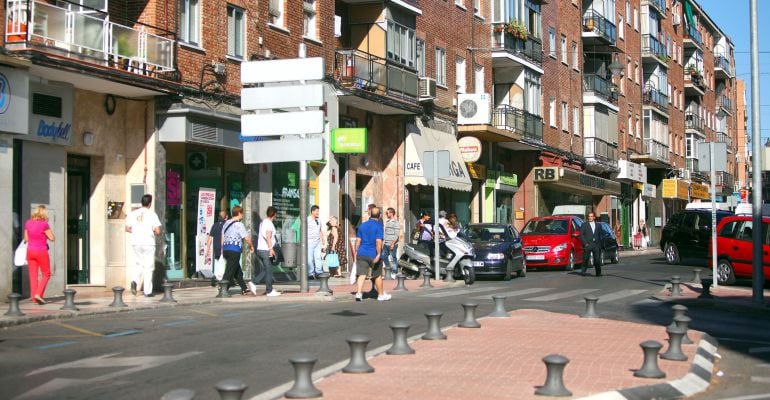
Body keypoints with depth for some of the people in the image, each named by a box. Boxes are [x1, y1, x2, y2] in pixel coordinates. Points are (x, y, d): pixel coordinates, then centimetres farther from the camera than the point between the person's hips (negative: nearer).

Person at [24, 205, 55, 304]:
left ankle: (34, 297, 10)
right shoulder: (44, 224, -15)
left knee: (33, 275, 9)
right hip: (41, 251, -5)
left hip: (30, 251, 5)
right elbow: (51, 238, -10)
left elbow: (26, 238, 9)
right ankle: (38, 294, -5)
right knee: (46, 274, 8)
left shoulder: (28, 223, 2)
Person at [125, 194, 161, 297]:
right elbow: (158, 231, -12)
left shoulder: (133, 213, 4)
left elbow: (127, 229, 4)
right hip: (148, 243, -4)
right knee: (148, 267, 3)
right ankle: (148, 291, 4)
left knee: (138, 265, 17)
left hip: (136, 242, 4)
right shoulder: (152, 214, -8)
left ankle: (134, 281, -10)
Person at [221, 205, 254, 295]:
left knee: (238, 271, 17)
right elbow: (247, 238, -14)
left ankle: (244, 289, 25)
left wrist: (222, 249, 22)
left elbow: (222, 237, 16)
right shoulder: (239, 224, -12)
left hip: (226, 249, 9)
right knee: (229, 272, -7)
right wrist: (251, 246, 3)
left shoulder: (226, 223, 13)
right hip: (234, 250, -9)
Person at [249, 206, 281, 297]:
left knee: (265, 270, 15)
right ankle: (269, 291, 3)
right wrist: (271, 248, -26)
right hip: (266, 250, -9)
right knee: (269, 271, -1)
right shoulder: (269, 223, -12)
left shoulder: (262, 222, 15)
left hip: (259, 249, 9)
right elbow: (268, 237, -22)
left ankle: (253, 283, 2)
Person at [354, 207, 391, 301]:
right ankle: (381, 295, 23)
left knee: (361, 275, -1)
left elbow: (359, 240, 10)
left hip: (362, 254, 3)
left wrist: (357, 251, 18)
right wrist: (378, 254, -20)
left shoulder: (362, 225, 7)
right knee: (377, 276, 11)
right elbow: (378, 241, -19)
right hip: (373, 254, -3)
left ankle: (358, 293, -17)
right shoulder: (378, 226, -9)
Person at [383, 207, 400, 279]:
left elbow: (397, 234, -15)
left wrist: (393, 243, -19)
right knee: (384, 256, 9)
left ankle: (394, 273, 4)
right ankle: (388, 267, 29)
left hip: (393, 244, -8)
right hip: (386, 244, 8)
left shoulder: (396, 222, -10)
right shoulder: (387, 222, 15)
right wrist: (383, 241, 18)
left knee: (393, 258, -3)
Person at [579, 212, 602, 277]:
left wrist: (599, 244, 7)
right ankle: (583, 271, 5)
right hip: (588, 244, -3)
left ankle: (598, 272, 4)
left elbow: (599, 235, 16)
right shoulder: (584, 225, 5)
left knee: (597, 259, -1)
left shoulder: (597, 225, 16)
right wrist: (585, 243, -10)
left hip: (596, 244, 3)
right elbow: (581, 235, 0)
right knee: (585, 259, -2)